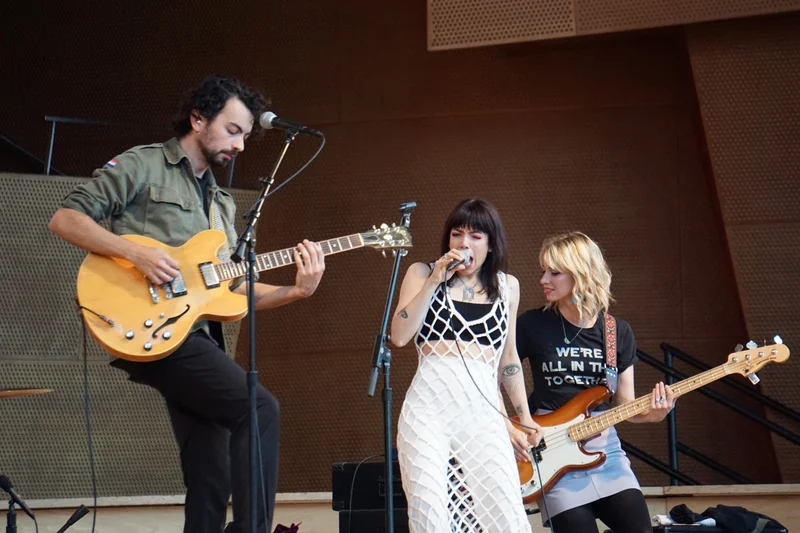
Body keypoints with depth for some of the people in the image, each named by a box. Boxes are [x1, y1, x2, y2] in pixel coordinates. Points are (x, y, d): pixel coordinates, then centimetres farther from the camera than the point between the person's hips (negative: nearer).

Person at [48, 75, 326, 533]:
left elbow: (234, 287, 19)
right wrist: (137, 253, -18)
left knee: (212, 483, 3)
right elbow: (65, 219, -6)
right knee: (259, 408, -22)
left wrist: (295, 292, 1)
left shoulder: (222, 204, 25)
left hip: (195, 337, 8)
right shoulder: (143, 166, 2)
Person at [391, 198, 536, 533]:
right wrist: (433, 282, -8)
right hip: (428, 408, -1)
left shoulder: (507, 286, 15)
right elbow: (399, 336, -3)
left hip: (483, 412, 1)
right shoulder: (422, 274, 10)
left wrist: (525, 420, 21)